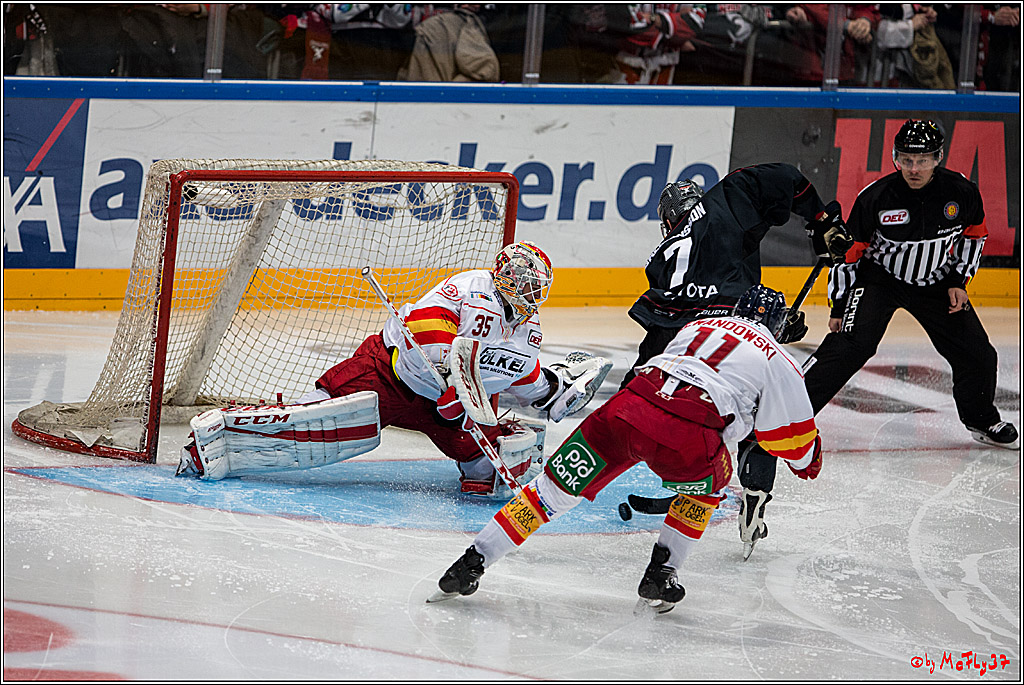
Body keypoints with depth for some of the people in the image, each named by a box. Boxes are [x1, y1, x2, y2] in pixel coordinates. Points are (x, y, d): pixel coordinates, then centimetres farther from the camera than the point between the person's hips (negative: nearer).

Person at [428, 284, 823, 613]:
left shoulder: (697, 327, 33)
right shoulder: (779, 362, 21)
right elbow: (789, 434, 27)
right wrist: (808, 460, 49)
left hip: (626, 407, 3)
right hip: (687, 436, -3)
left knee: (554, 490, 11)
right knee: (705, 484, 31)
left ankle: (472, 563, 6)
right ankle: (661, 574, 21)